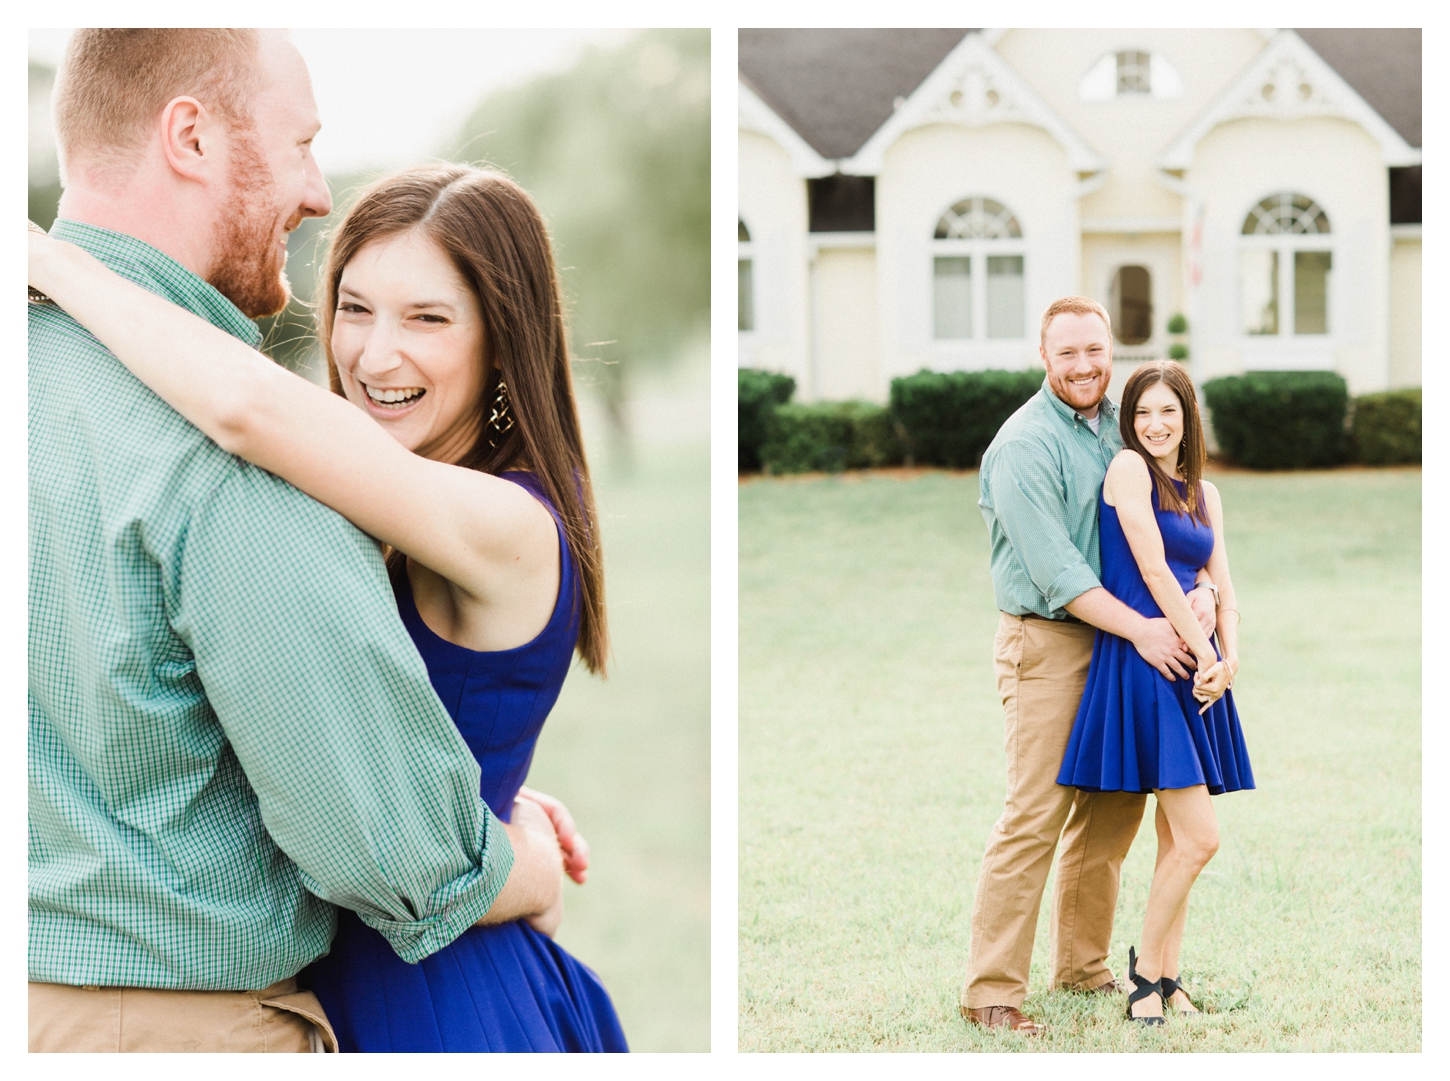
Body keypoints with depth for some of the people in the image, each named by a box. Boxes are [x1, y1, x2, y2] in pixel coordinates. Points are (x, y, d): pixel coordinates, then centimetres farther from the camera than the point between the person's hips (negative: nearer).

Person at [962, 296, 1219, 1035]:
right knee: (1035, 814, -11)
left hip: (1116, 641, 8)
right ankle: (990, 991, -6)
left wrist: (1200, 585, -9)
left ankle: (1081, 965, 25)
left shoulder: (1124, 427, 11)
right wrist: (1140, 628, -21)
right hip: (1045, 643, -7)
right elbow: (1053, 567, -18)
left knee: (1115, 807, 11)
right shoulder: (1025, 444, -13)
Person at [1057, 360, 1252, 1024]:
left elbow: (1223, 587, 13)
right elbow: (1153, 570, -11)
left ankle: (1166, 977, 17)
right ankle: (1147, 967, 4)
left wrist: (1228, 656, -5)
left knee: (1178, 839, 9)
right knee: (1198, 838, -11)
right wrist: (1203, 652, -9)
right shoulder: (1128, 468, -5)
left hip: (1197, 666, 7)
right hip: (1142, 661, -7)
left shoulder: (1205, 493, 16)